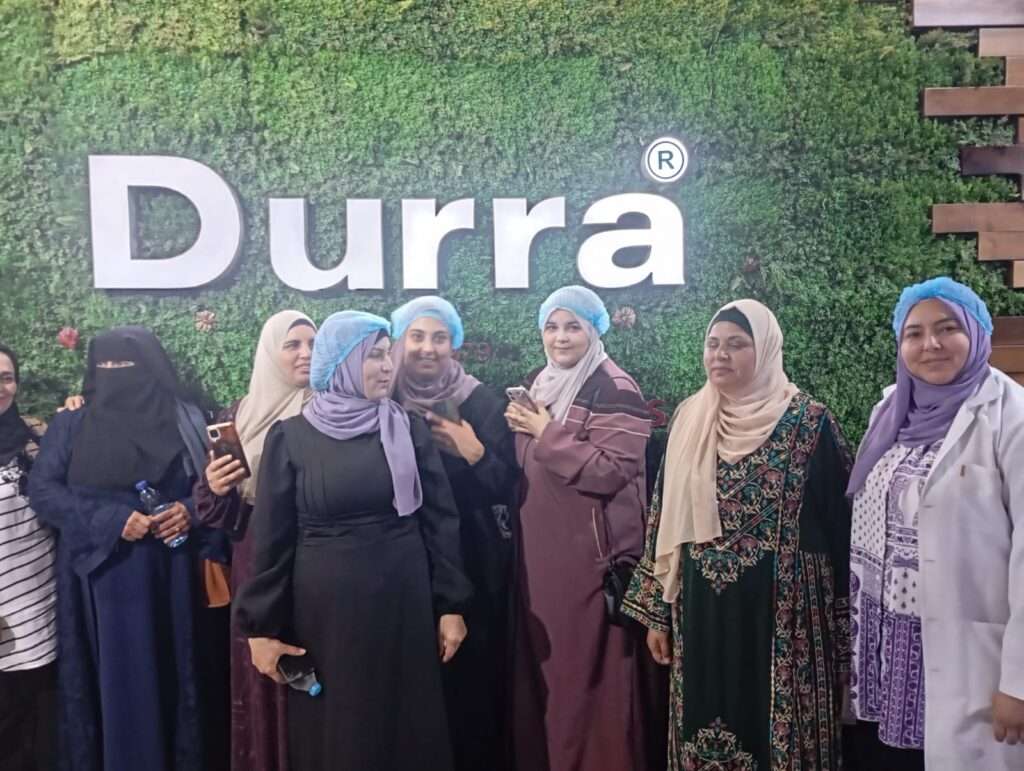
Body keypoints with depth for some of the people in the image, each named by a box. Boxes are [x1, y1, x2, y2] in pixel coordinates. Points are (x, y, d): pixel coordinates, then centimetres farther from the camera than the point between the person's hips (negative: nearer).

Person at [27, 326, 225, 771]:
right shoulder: (72, 424, 4)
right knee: (112, 682, 4)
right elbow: (41, 489, -3)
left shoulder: (186, 420, 5)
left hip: (167, 580, 1)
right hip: (100, 579, 0)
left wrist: (190, 510, -13)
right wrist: (110, 520, -14)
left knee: (168, 676, 7)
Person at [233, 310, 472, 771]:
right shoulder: (290, 437, -3)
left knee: (407, 728, 10)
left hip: (403, 604, 1)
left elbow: (440, 522, 2)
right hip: (325, 609, -1)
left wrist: (450, 606, -1)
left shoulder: (410, 431, 1)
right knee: (332, 731, 10)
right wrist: (261, 627, -3)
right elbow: (272, 538, -2)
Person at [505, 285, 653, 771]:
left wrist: (548, 433, -17)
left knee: (588, 669, -1)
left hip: (591, 552, -7)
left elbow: (612, 471, -20)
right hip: (539, 548, 7)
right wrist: (521, 429, 4)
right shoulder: (535, 385, 14)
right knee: (540, 664, 12)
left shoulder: (614, 390, -9)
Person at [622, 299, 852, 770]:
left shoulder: (808, 423, -7)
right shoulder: (689, 420, 5)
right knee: (705, 725, 13)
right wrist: (656, 610, 8)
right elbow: (666, 519, 8)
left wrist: (844, 624, -5)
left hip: (781, 611, -3)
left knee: (777, 729, 6)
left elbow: (839, 521, -5)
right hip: (702, 609, 4)